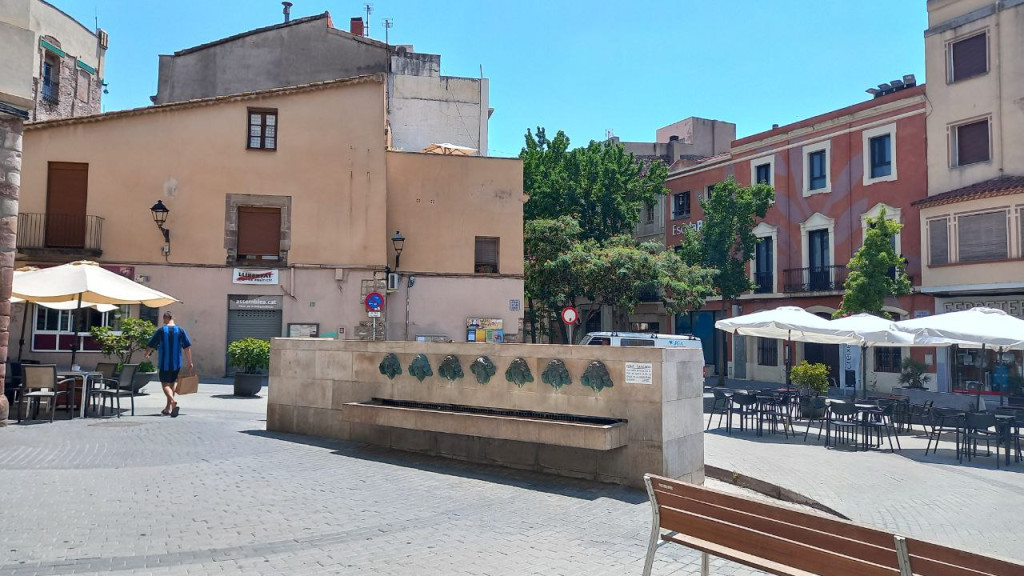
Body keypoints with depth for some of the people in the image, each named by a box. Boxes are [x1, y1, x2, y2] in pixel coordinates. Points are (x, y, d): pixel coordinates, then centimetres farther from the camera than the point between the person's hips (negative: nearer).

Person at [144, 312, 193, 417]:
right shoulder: (180, 331, 0)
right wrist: (190, 362, 4)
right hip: (176, 364, 3)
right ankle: (167, 408, 22)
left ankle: (173, 402, -30)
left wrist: (147, 354, 25)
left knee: (165, 385, -3)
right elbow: (187, 347, -2)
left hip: (164, 364, -3)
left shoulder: (160, 330, -4)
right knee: (171, 384, 16)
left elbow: (150, 346, 3)